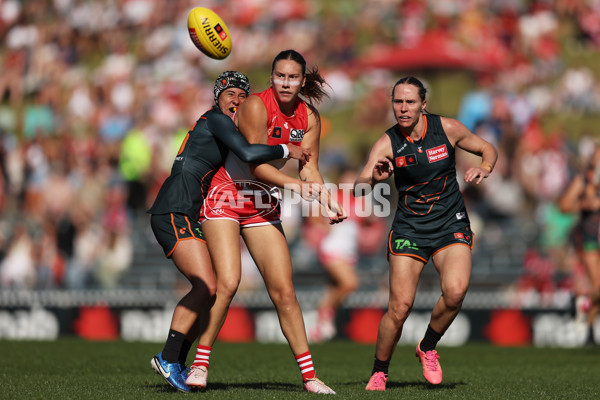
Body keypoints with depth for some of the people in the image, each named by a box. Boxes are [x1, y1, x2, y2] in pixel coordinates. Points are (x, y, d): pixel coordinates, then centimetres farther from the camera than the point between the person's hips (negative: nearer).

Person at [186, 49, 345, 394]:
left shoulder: (309, 117, 0)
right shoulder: (257, 106, -19)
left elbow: (309, 168, -1)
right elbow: (256, 164, -22)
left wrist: (328, 200, -18)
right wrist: (293, 184, -33)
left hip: (264, 205, 5)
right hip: (225, 195, -5)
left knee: (284, 290, 1)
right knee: (228, 282, -19)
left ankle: (309, 375, 5)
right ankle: (200, 364, -7)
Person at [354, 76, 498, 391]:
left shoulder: (447, 128, -6)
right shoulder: (387, 144, -9)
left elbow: (487, 149, 9)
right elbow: (359, 188, -19)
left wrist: (484, 169, -13)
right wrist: (373, 177, -41)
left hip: (451, 225, 1)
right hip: (409, 228, -1)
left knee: (455, 292, -24)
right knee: (400, 306, -11)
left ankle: (427, 348, 3)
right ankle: (379, 371, 12)